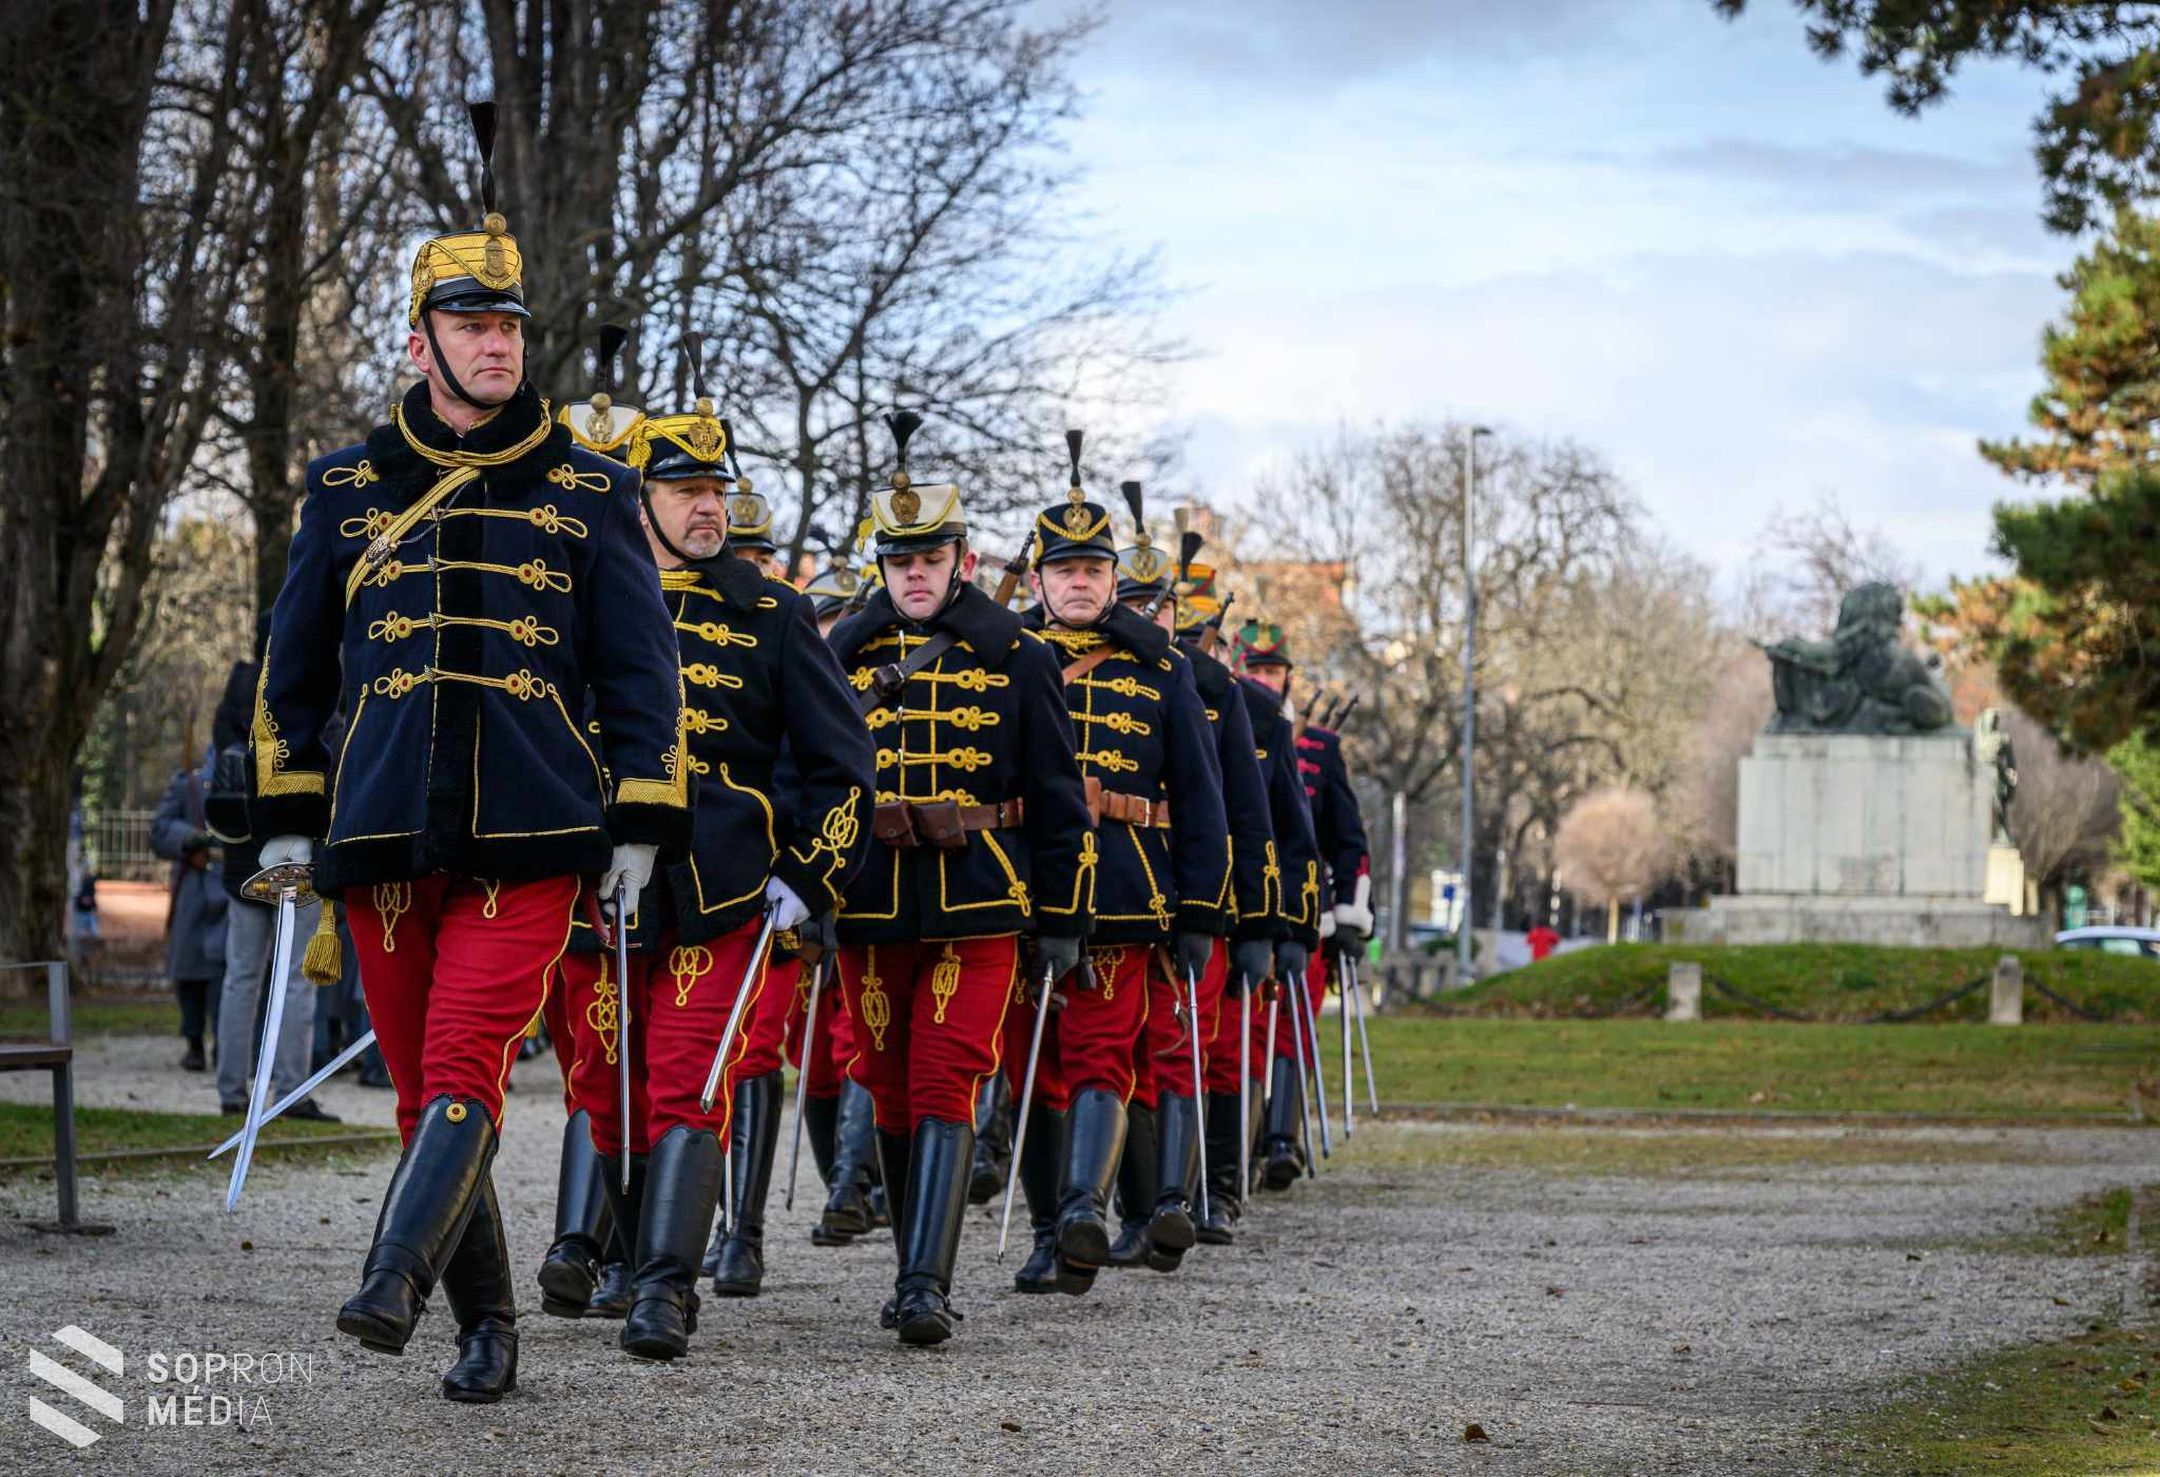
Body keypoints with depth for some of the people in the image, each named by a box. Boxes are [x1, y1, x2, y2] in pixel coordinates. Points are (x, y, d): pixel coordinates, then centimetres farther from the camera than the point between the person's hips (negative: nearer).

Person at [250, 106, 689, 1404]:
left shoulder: (589, 495, 8)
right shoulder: (348, 492, 12)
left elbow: (643, 664, 8)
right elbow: (294, 659, 18)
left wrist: (643, 824, 2)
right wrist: (289, 812, 14)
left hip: (532, 832, -3)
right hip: (384, 831, 3)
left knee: (465, 1062, -19)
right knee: (425, 1087, 4)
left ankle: (398, 1278, -32)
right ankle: (489, 1325, 13)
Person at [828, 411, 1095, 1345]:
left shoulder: (1015, 658, 3)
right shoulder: (842, 655, 9)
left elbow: (1058, 795, 5)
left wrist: (1060, 921, 3)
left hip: (977, 910, -3)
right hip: (869, 908, 3)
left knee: (945, 1085, -12)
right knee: (891, 1088, 9)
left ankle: (928, 1286, -16)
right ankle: (916, 1267, 22)